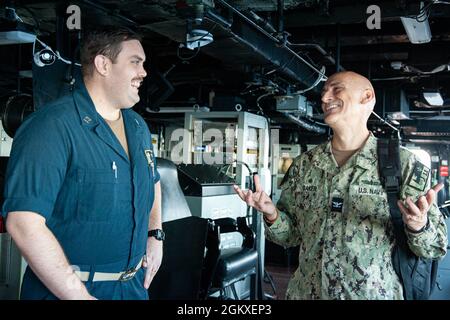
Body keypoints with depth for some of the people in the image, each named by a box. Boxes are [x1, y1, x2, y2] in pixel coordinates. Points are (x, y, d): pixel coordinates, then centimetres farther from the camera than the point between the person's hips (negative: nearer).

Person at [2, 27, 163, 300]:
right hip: (66, 289, -7)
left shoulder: (139, 126, 5)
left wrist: (155, 235, 9)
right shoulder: (53, 126, -20)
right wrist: (81, 296, -24)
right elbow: (24, 223, -27)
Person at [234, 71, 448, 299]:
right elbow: (291, 235, 8)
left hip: (374, 294, -3)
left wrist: (418, 225, -26)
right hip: (305, 292, 3)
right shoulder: (303, 164, 2)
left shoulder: (403, 164, -8)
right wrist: (272, 214, -11)